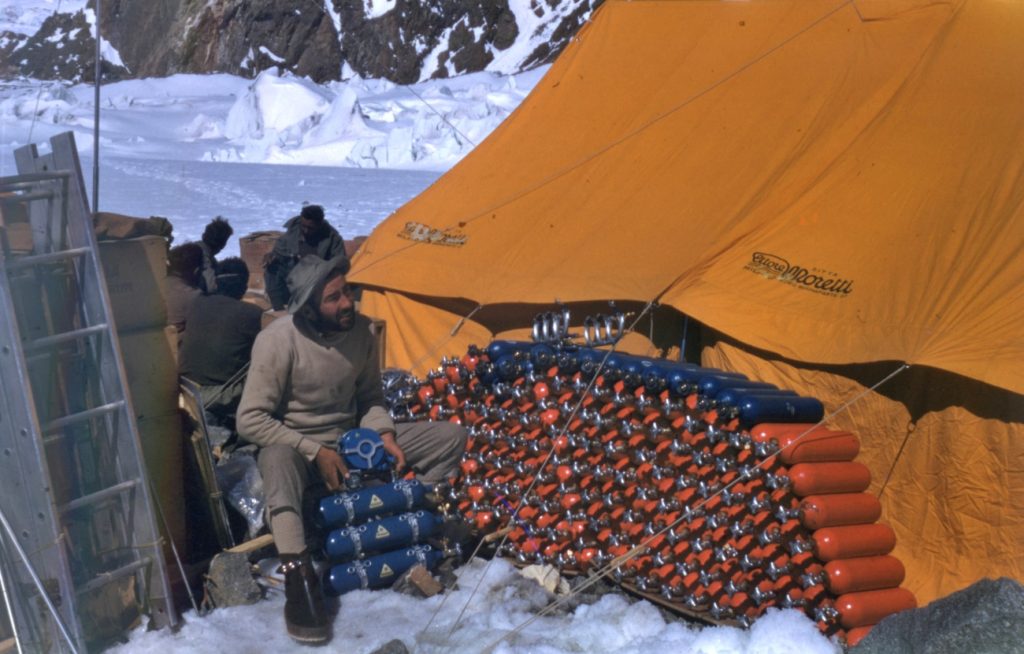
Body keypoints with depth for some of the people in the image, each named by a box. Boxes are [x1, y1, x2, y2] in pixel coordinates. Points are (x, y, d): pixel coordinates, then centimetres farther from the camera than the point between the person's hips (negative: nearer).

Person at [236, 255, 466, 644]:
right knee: (278, 457, -44)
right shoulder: (278, 340, -23)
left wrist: (384, 434, -12)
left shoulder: (358, 328, -7)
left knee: (451, 436, -8)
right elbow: (250, 421, -22)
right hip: (298, 450, -5)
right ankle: (298, 575, -44)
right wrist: (316, 452, -24)